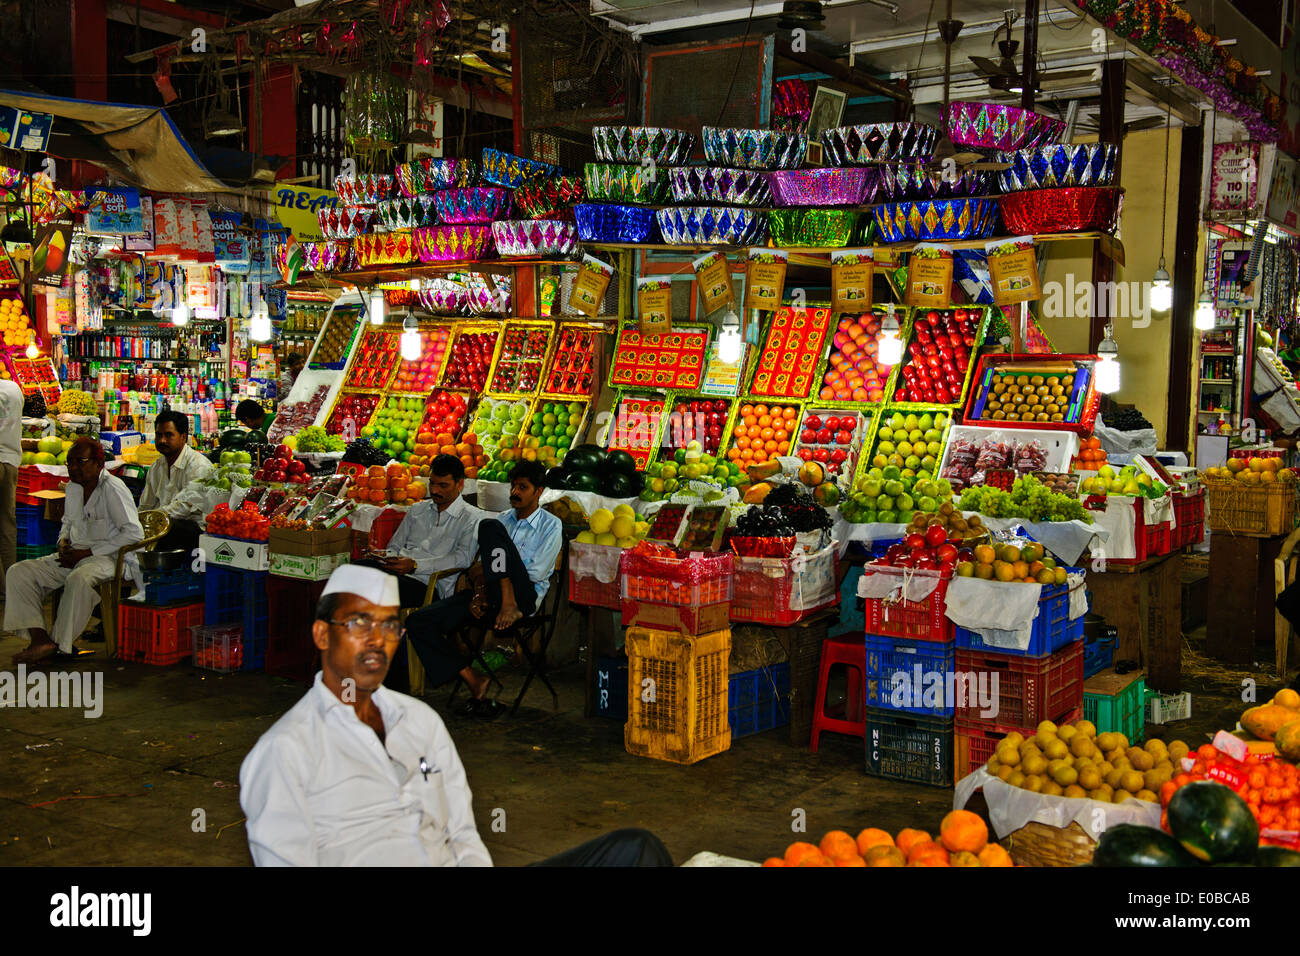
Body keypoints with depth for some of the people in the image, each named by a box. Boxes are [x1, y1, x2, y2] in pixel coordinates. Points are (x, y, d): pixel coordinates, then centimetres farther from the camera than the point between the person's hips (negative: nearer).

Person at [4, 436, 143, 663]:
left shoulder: (112, 488, -12)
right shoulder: (73, 488, 13)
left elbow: (134, 533, -19)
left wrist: (88, 552, -18)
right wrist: (63, 542, 6)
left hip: (105, 558, -8)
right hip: (73, 556, 9)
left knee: (79, 579, -40)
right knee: (18, 572, -8)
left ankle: (62, 646, -28)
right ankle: (39, 638, -18)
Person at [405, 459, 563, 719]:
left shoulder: (550, 525, 6)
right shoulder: (503, 519, 24)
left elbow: (535, 575, -4)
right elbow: (484, 563, 17)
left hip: (524, 597, -6)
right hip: (490, 596, 6)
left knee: (489, 527, -26)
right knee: (418, 622, -13)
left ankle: (509, 604, -30)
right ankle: (473, 680, -11)